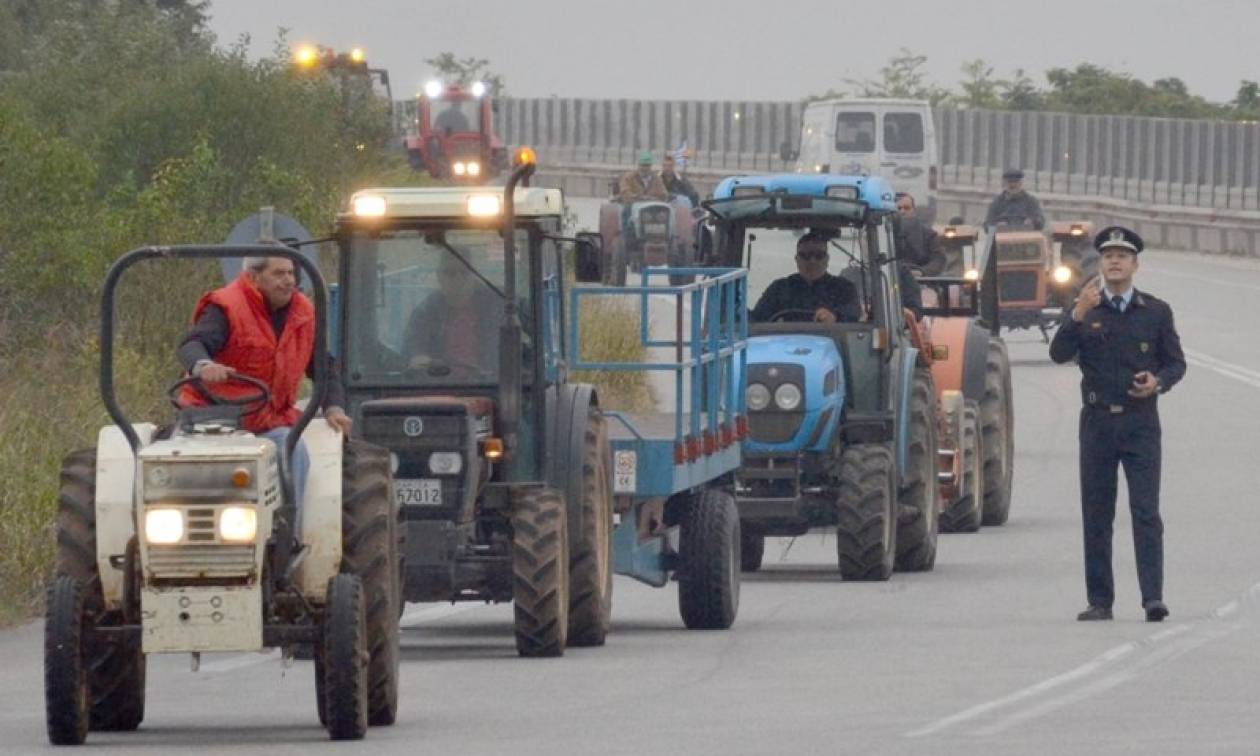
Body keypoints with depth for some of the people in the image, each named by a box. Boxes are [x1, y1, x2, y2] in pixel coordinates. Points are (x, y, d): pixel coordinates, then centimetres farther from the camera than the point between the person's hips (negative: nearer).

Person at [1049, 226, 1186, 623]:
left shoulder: (1156, 312, 8)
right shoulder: (1086, 310, 7)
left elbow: (1176, 362, 12)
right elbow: (1059, 353, -5)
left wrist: (1158, 382, -10)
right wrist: (1078, 316, -20)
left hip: (1141, 422, -1)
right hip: (1098, 421, 1)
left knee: (1146, 512, -10)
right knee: (1096, 515, 3)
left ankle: (1153, 597, -14)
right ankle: (1099, 600, 7)